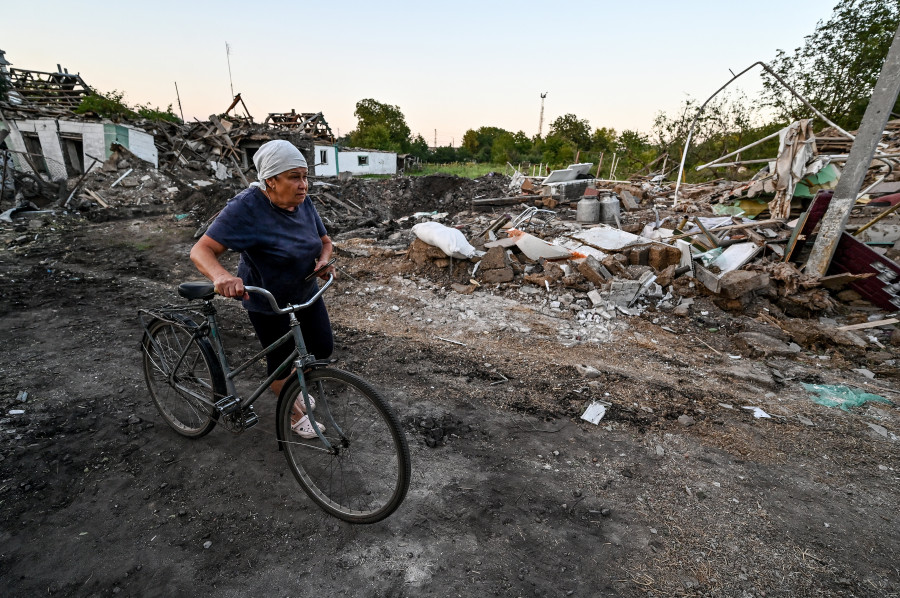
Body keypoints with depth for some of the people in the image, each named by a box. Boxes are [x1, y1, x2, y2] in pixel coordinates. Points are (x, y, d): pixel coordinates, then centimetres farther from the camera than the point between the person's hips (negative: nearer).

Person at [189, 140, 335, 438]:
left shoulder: (303, 203, -9)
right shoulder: (247, 207, -27)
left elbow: (325, 240, 3)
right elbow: (202, 250, -30)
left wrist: (323, 259, -21)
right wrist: (221, 276, -52)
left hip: (306, 292, 6)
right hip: (268, 302, -6)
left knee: (323, 349, 11)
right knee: (280, 361, 7)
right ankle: (295, 414, 35)